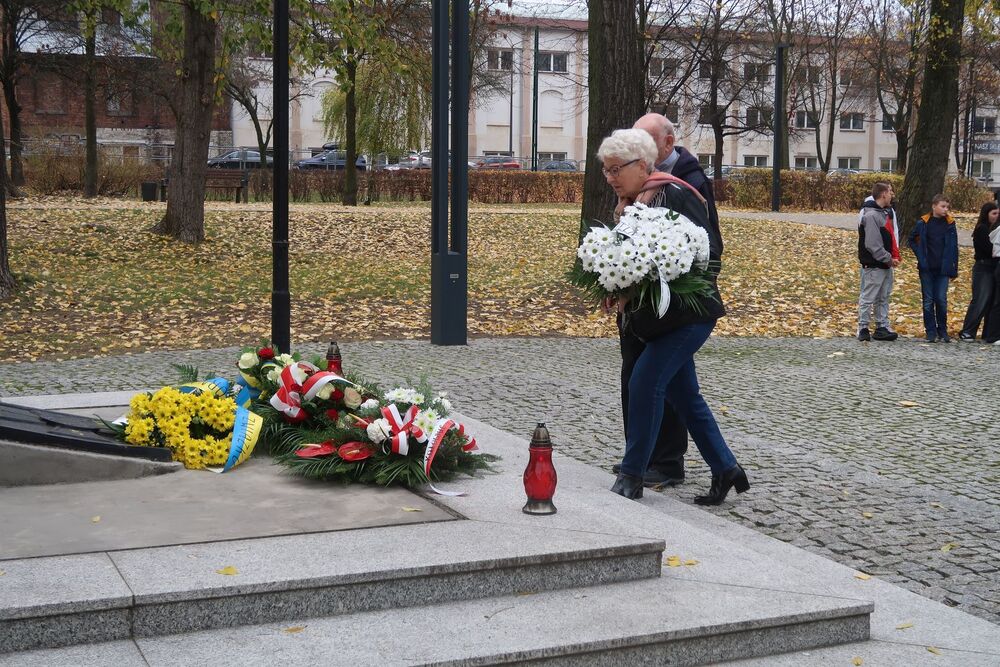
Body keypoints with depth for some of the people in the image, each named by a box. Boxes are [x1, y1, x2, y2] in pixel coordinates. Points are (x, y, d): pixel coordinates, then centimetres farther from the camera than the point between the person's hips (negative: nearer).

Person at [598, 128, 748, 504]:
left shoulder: (674, 194, -14)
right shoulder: (627, 204, 11)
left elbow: (710, 247, -17)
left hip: (687, 313, -9)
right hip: (653, 317, 9)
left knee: (645, 383, -12)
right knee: (684, 394, 11)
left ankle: (631, 475, -1)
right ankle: (725, 469, 23)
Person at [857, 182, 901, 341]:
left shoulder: (886, 212, 14)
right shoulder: (871, 215, -17)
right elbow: (873, 244, -21)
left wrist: (894, 256, 6)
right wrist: (888, 259, -15)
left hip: (886, 264, 10)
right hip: (873, 265, -10)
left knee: (883, 298, 13)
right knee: (868, 298, -1)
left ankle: (882, 327, 19)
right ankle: (863, 328, 6)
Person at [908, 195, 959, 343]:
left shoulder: (950, 224, 1)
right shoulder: (923, 223, -3)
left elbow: (953, 247, 4)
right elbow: (912, 240, 9)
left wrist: (954, 269, 2)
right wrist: (921, 257, -1)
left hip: (943, 269, 0)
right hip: (927, 269, 0)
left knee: (941, 300, 0)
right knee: (928, 300, 4)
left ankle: (942, 331, 12)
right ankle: (931, 332, 11)